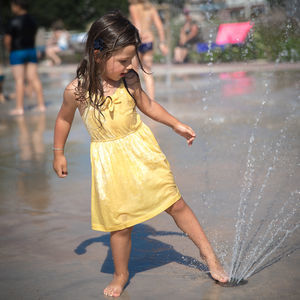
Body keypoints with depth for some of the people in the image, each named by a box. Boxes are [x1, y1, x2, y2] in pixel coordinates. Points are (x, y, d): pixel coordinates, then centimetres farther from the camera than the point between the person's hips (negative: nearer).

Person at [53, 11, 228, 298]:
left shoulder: (129, 80, -8)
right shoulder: (76, 90, -16)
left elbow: (147, 105, 10)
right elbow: (64, 120, 3)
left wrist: (177, 125, 12)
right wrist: (58, 154, 11)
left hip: (141, 149, 2)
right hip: (109, 161, -2)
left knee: (176, 204, 7)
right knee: (119, 224, 6)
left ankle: (208, 253, 25)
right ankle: (121, 275, 31)